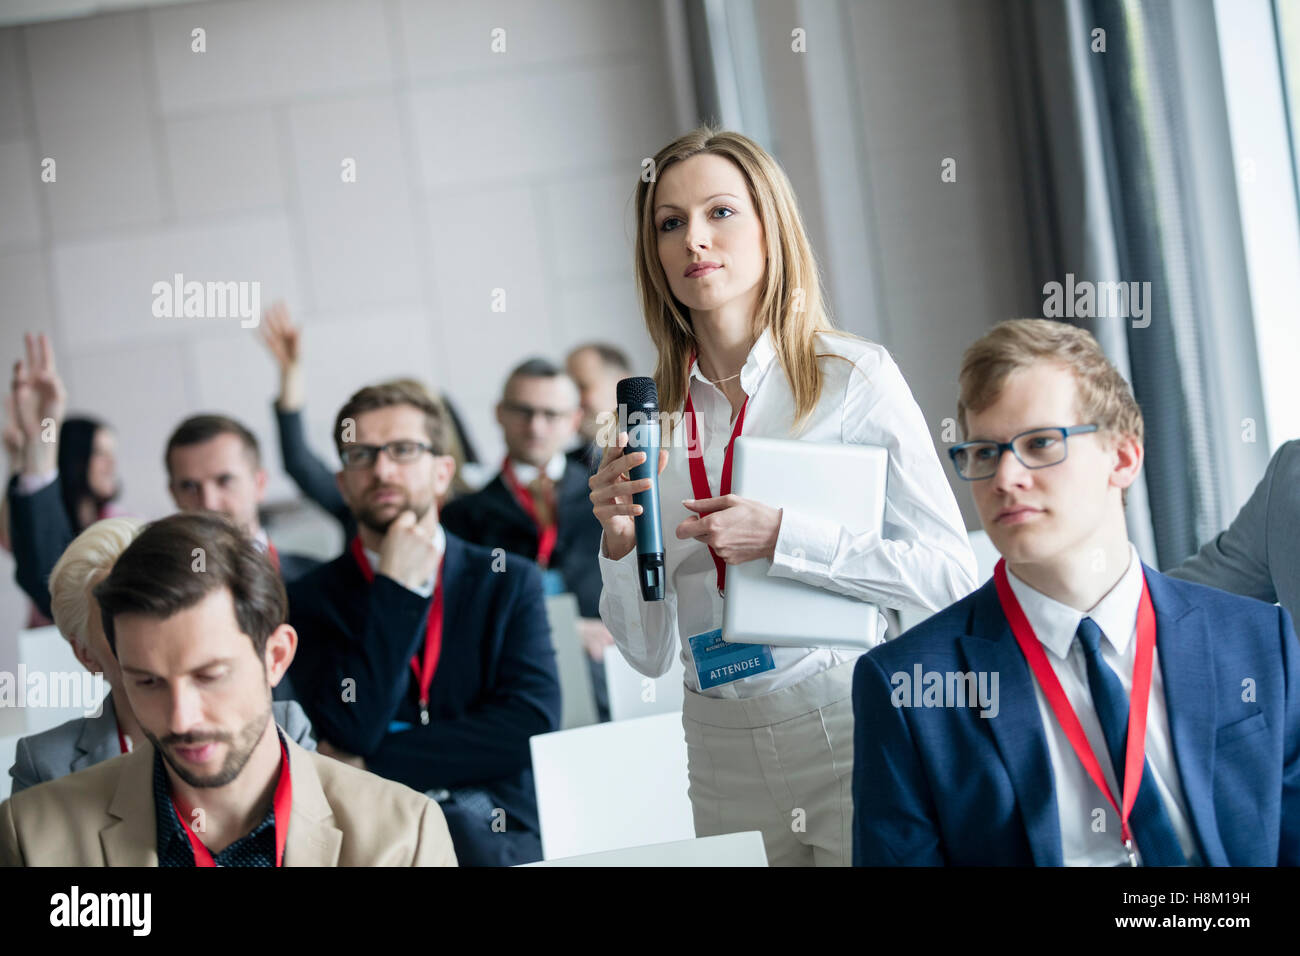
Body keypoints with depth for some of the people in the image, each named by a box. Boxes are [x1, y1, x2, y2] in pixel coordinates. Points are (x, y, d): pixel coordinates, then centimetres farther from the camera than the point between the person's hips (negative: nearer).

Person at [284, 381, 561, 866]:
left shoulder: (509, 581, 13)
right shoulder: (311, 600, 10)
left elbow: (534, 722, -2)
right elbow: (351, 728, -6)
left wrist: (375, 763, -5)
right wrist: (398, 588, -4)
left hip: (502, 831, 1)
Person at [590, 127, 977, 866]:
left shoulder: (855, 376, -4)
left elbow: (951, 576, -12)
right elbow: (652, 654, 7)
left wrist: (780, 539, -19)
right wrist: (619, 542, -10)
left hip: (846, 722, -3)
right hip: (723, 749, 3)